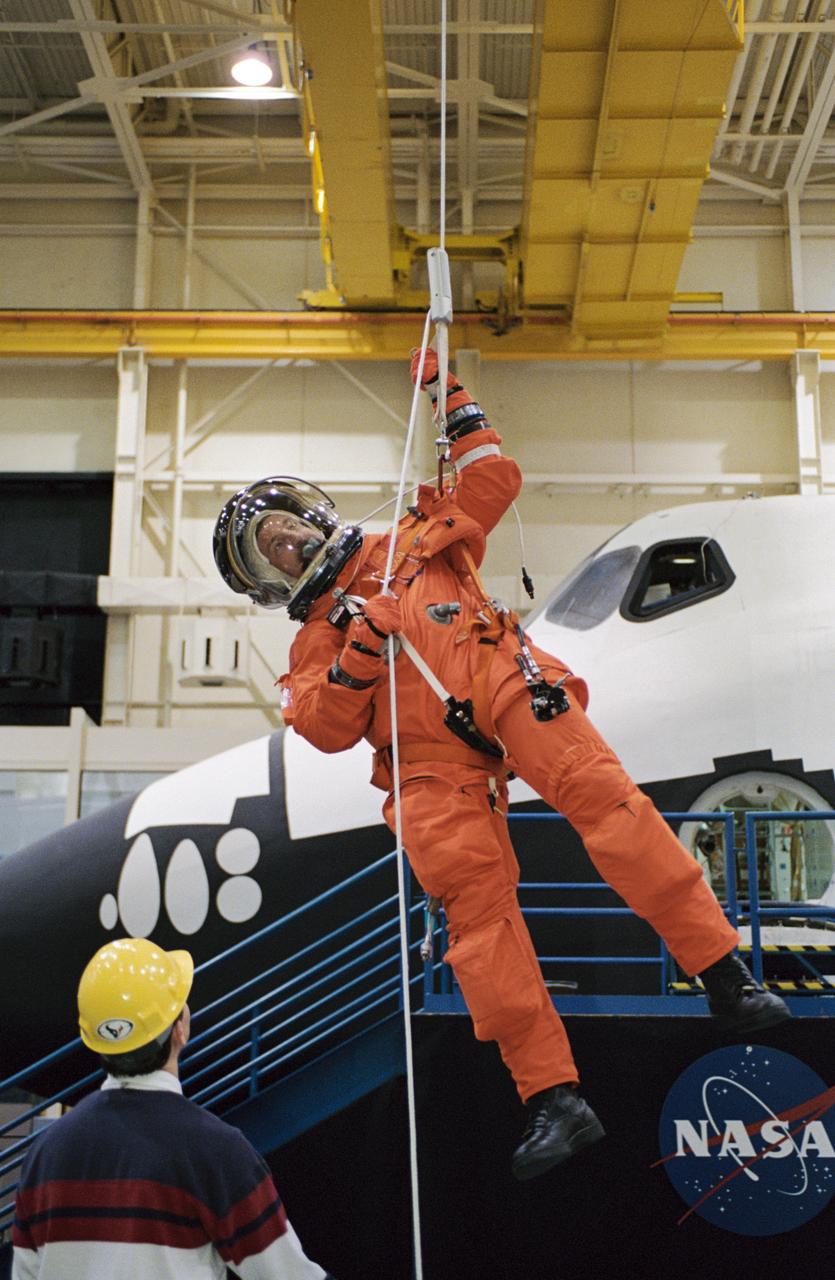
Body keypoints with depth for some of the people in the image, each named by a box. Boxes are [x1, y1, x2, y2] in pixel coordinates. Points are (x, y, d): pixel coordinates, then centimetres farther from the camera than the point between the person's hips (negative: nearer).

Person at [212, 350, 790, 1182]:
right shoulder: (314, 643, 27)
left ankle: (723, 973, -26)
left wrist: (456, 410, 27)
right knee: (475, 901, -15)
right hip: (430, 757, 1)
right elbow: (326, 730, 9)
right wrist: (355, 661, -5)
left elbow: (493, 482, 28)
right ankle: (552, 1098, -14)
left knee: (600, 793, -26)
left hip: (504, 688, 0)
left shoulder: (414, 543, 29)